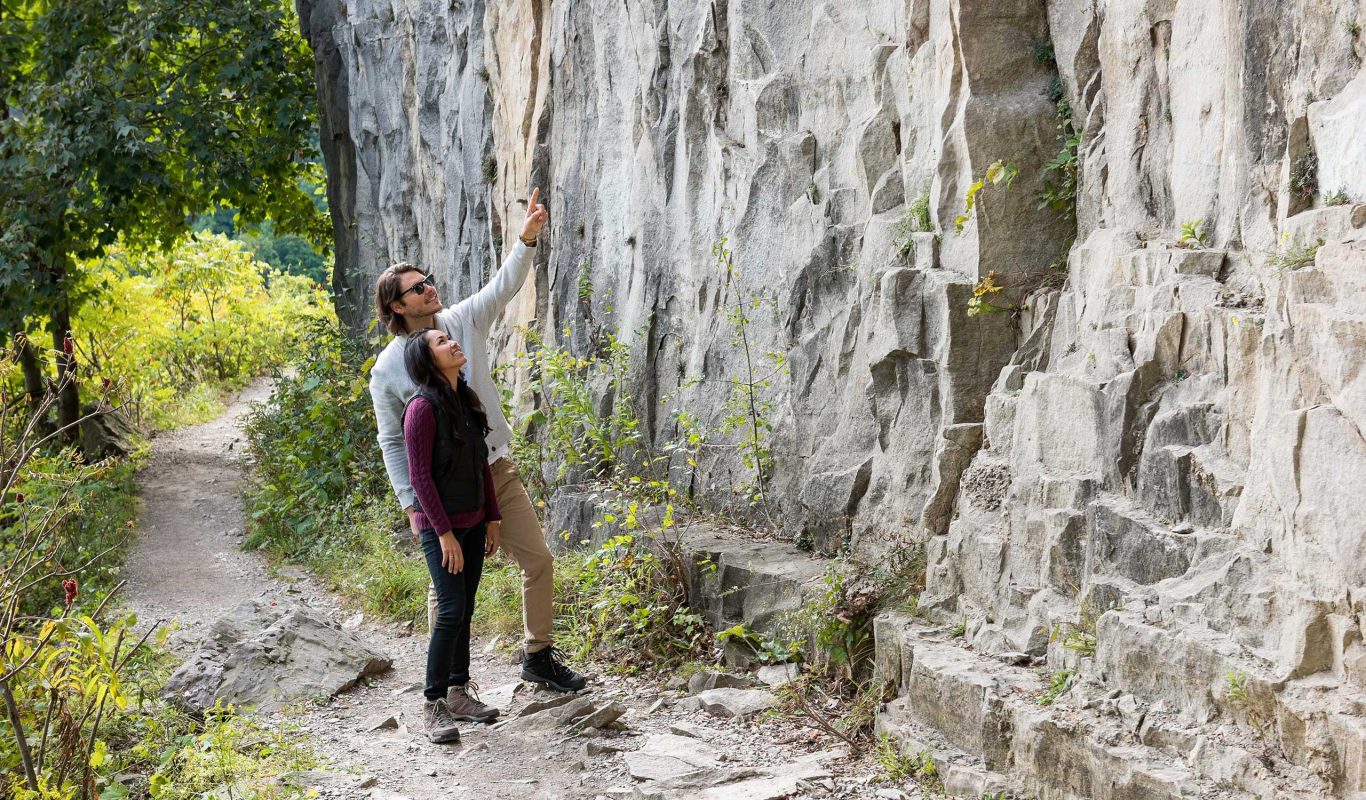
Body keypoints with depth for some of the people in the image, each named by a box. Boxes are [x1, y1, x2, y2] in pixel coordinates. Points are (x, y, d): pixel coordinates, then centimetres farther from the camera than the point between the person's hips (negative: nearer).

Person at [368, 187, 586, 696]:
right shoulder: (388, 369, -6)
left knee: (538, 560, 4)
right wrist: (410, 504, -6)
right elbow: (392, 442, -2)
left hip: (496, 468, 4)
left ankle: (538, 655, 21)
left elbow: (505, 286, -10)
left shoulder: (463, 322, 2)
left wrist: (527, 239, -26)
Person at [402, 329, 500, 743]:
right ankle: (433, 705, -5)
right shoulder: (423, 407, -15)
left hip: (472, 522, 7)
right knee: (451, 610, -12)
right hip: (440, 525, -7)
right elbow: (419, 476, -17)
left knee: (464, 611, 11)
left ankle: (459, 693, 20)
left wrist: (492, 518, 13)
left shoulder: (468, 401, 8)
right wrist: (444, 533, -18)